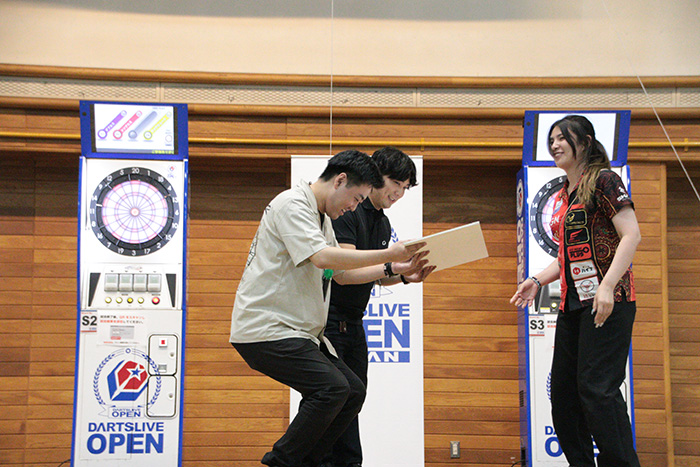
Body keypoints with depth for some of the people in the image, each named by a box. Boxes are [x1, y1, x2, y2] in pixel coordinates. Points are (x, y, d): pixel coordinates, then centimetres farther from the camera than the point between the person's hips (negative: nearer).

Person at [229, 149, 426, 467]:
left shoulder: (323, 219, 19)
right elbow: (322, 258, -25)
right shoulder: (292, 204, -12)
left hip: (299, 331, 10)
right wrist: (388, 255, -20)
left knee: (353, 392, 3)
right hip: (265, 329, -10)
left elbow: (339, 273, 24)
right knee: (332, 388, -22)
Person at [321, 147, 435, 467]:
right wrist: (393, 267, -29)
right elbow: (342, 272, -23)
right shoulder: (347, 212, -14)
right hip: (329, 318, -9)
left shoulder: (383, 224, 14)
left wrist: (406, 276, 0)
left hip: (353, 322, 9)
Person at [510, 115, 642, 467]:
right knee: (562, 390, 8)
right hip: (572, 304, 9)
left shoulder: (603, 180, -5)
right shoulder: (562, 196, 19)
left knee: (597, 388, -14)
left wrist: (607, 285, -22)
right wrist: (538, 280, 10)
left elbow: (631, 234, -13)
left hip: (607, 302, -9)